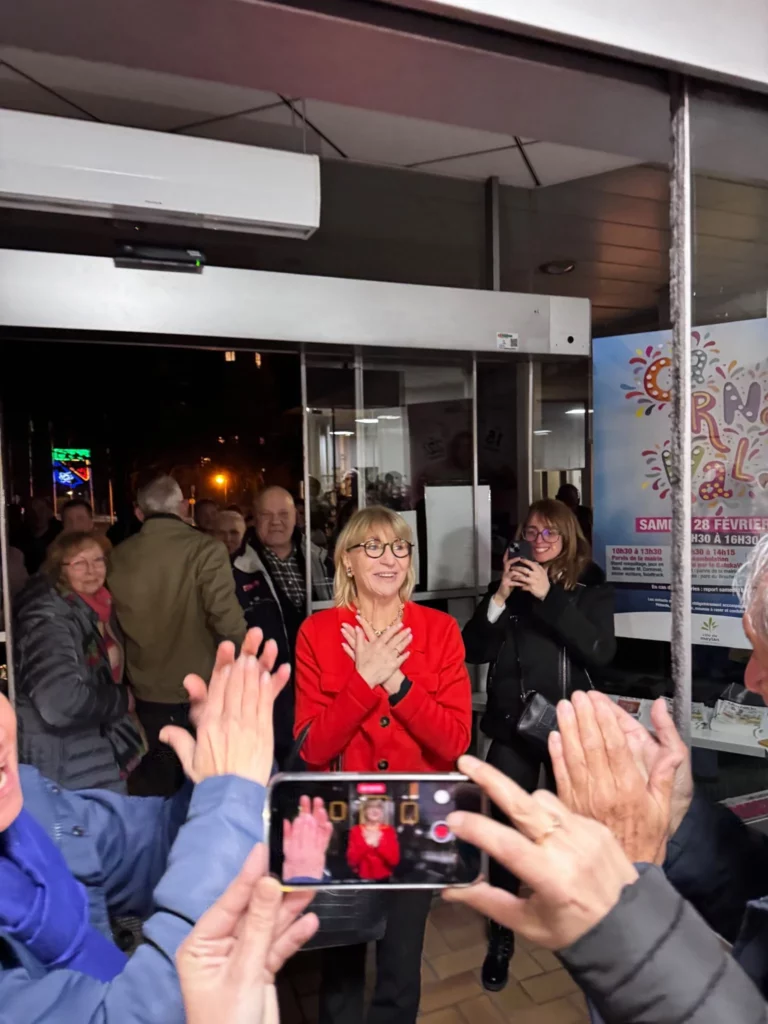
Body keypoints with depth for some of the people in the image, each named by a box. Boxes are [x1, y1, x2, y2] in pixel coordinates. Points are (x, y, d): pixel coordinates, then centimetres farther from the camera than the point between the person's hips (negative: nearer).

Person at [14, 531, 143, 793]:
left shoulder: (95, 607, 3)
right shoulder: (49, 619, -23)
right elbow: (60, 703, -36)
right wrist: (122, 699, -20)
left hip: (100, 752, 8)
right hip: (69, 768, -8)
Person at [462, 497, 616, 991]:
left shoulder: (592, 588, -3)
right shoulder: (509, 583, 1)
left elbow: (600, 652, -19)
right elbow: (475, 651, -5)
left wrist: (549, 596, -24)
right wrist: (500, 597, -19)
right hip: (513, 726, 1)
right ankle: (502, 937, 24)